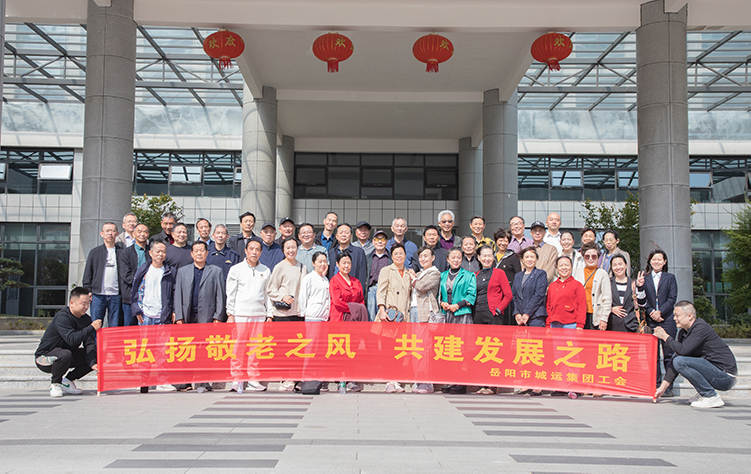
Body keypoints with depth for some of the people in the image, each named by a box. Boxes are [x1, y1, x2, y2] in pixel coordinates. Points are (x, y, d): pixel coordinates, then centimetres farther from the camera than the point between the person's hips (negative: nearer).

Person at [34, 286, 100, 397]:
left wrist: (92, 363, -23)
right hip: (45, 357, -7)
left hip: (66, 354, 7)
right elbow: (71, 339, -37)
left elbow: (89, 344, -9)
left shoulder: (86, 319, 0)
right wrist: (92, 328, -34)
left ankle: (68, 380, 9)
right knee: (65, 354, -39)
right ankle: (55, 384, -10)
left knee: (96, 356, -5)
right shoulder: (62, 317, -23)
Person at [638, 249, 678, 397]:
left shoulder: (670, 278, 10)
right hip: (650, 320, 1)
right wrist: (651, 312, -10)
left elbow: (672, 298, 1)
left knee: (668, 354, -2)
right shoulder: (644, 278, 11)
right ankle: (656, 386, 7)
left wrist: (660, 312, -10)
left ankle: (669, 387, 2)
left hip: (667, 319, -1)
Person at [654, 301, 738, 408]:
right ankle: (703, 393, 14)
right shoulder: (683, 332, 9)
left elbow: (682, 350, -28)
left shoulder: (701, 327, -16)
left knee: (680, 361, -23)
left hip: (726, 377, -9)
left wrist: (665, 337, -11)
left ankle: (712, 397, -13)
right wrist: (663, 386, 3)